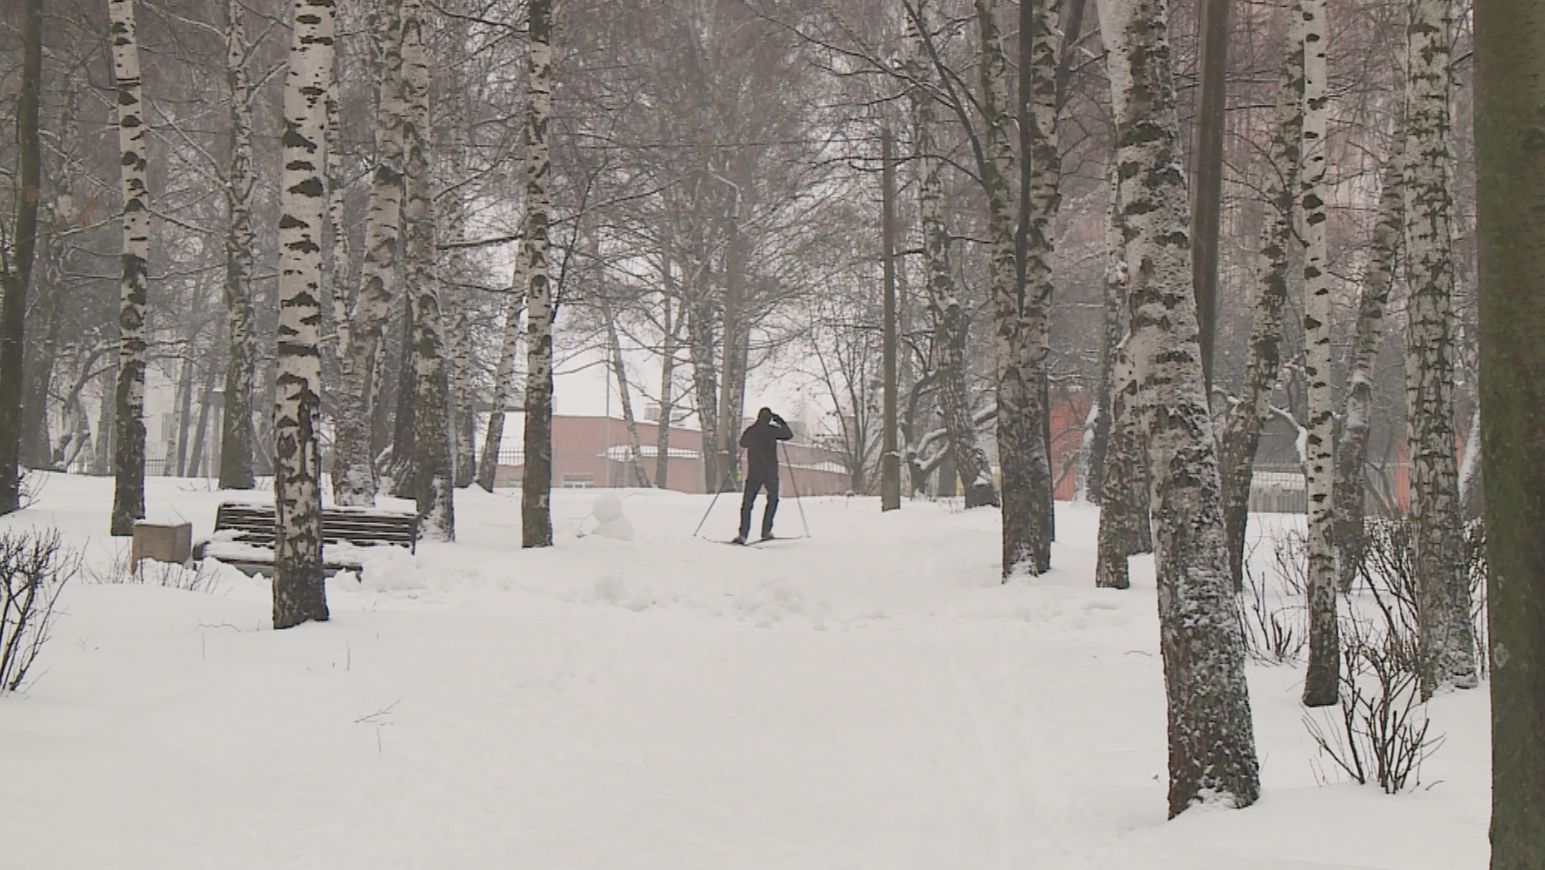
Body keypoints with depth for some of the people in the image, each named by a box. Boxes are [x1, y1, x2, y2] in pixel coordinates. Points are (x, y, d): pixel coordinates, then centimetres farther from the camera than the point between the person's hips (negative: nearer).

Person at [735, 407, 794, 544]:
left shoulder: (750, 431, 2)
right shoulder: (771, 430, -7)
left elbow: (742, 443, 20)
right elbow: (789, 434, 7)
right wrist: (780, 421, 18)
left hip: (753, 472, 2)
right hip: (770, 472, -2)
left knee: (747, 502, 2)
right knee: (772, 499, 18)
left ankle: (743, 534, -12)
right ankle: (766, 531, 11)